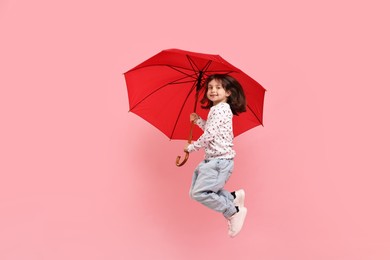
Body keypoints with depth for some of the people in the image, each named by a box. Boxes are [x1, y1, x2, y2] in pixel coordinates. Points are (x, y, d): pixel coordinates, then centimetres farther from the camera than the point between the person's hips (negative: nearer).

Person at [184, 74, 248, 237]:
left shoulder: (221, 109, -13)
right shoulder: (216, 109, 19)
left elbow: (209, 135, -20)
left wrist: (191, 147, -8)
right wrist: (198, 120, 24)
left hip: (220, 160, -10)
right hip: (212, 159, 10)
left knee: (199, 192, -17)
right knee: (195, 192, 9)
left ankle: (235, 212, -5)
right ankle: (233, 197, 12)